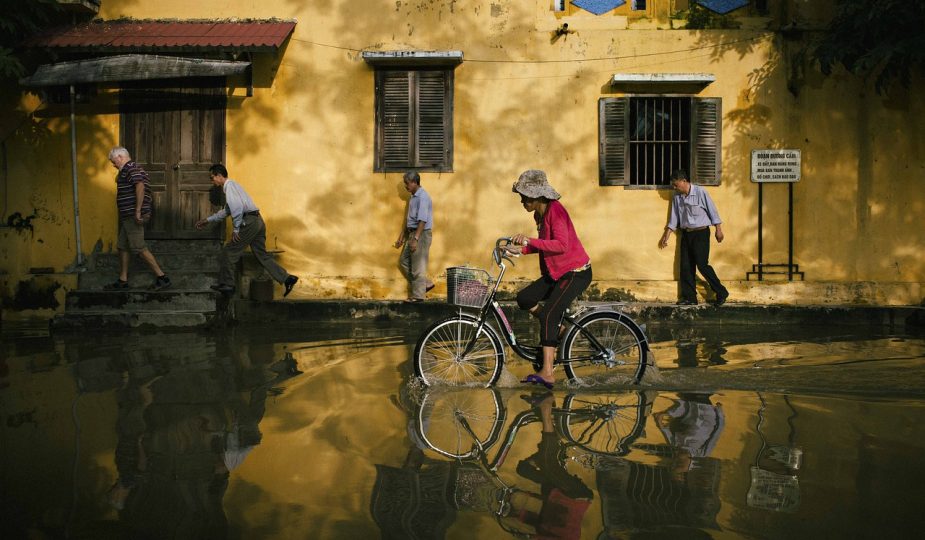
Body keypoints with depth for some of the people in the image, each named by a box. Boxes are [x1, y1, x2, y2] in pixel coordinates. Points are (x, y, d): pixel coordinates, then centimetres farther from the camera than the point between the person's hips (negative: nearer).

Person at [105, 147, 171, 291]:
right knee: (122, 247, 14)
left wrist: (138, 210, -29)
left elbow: (140, 186, -28)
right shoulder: (130, 169, 21)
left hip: (133, 216, -11)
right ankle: (123, 280, 20)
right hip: (128, 217, 11)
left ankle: (162, 277, -9)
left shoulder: (130, 168, -12)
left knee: (139, 248, -10)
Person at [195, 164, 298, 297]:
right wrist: (208, 220, 37)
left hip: (249, 222, -10)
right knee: (262, 255, 10)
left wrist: (235, 229, -14)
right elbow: (226, 211, 36)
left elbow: (237, 206, -20)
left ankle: (226, 285, 8)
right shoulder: (233, 185, 25)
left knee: (228, 253, 1)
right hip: (258, 221, 10)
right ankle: (286, 278, 2)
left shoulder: (229, 185, -5)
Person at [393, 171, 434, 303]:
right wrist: (402, 236, 21)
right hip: (413, 233, 10)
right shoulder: (413, 197, 14)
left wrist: (415, 239, -29)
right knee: (404, 260, 14)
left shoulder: (423, 197, -16)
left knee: (418, 266, -4)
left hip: (422, 234, -10)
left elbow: (422, 220, -24)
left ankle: (418, 295, 3)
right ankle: (425, 284, 19)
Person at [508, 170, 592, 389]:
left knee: (549, 314, -21)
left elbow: (561, 245, -31)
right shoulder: (539, 215, 9)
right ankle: (555, 329, 15)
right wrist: (521, 249, 3)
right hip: (556, 272, 9)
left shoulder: (555, 211, -19)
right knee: (524, 298, -4)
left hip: (575, 272, -9)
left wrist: (529, 240, -36)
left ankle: (547, 373, -23)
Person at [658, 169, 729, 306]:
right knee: (685, 266, 3)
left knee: (702, 264, -10)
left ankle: (721, 293, 2)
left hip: (701, 233, -6)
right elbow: (674, 217, 14)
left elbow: (712, 210, -7)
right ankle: (689, 297, 10)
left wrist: (718, 230, -8)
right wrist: (666, 235, 13)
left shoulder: (700, 192, -11)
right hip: (686, 234, 6)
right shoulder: (677, 197, 6)